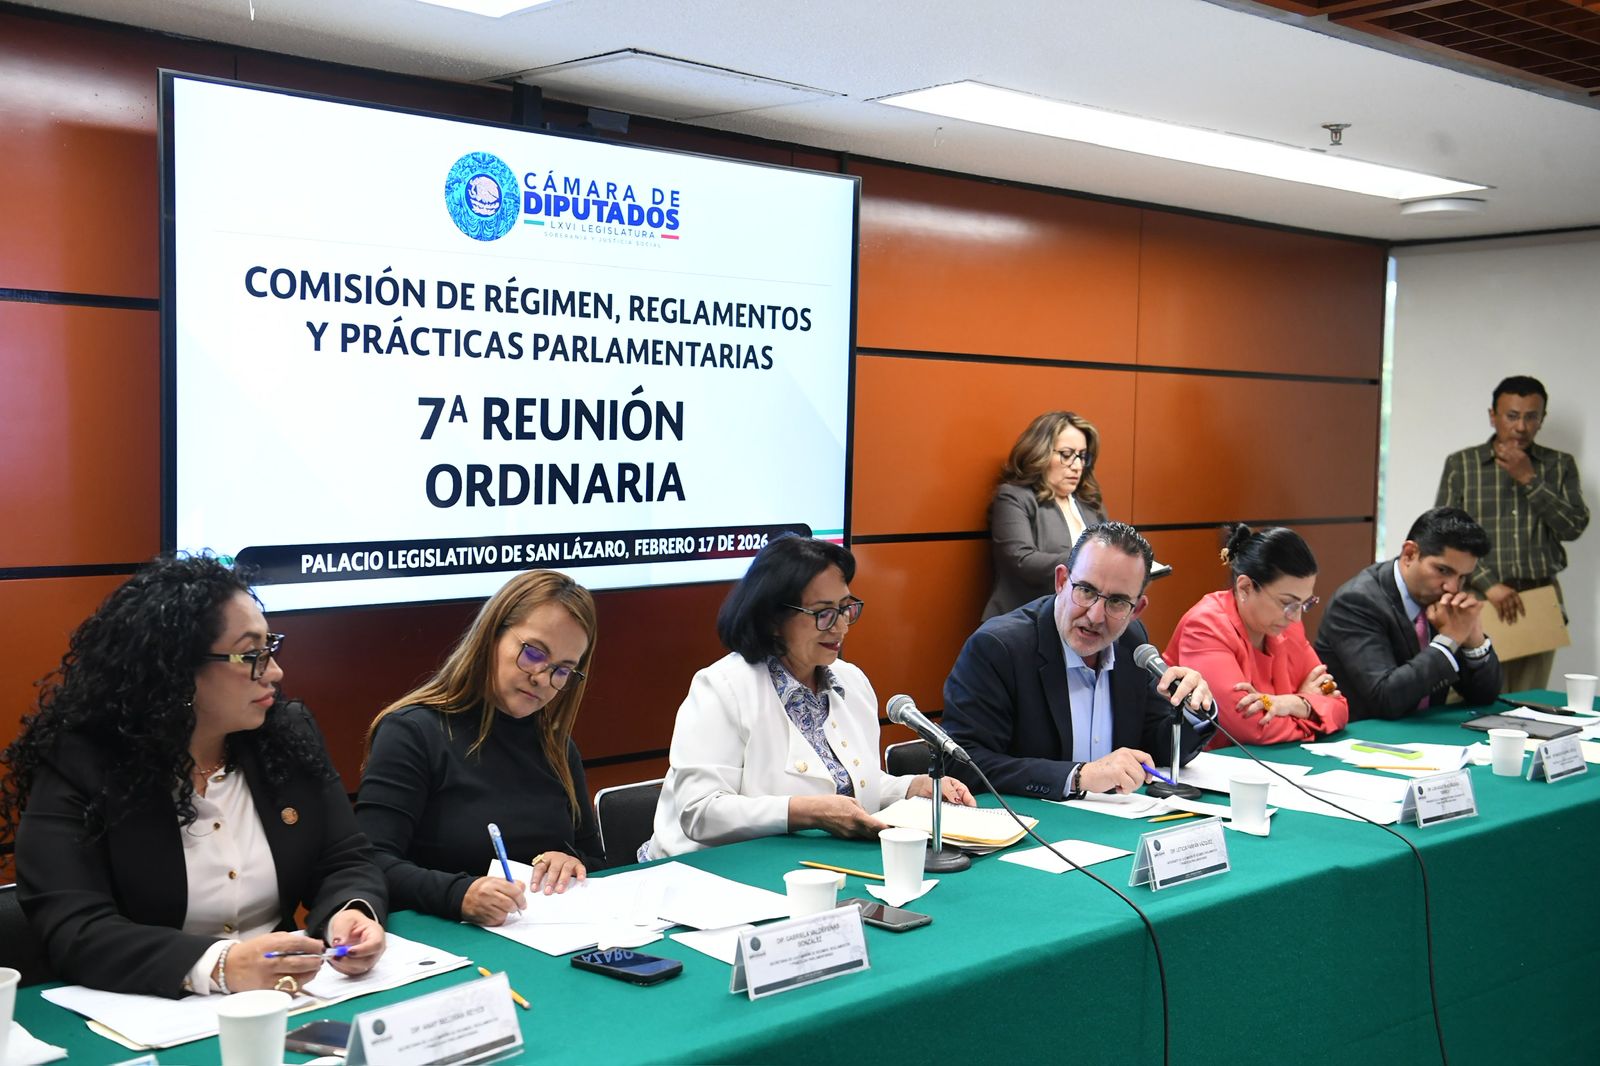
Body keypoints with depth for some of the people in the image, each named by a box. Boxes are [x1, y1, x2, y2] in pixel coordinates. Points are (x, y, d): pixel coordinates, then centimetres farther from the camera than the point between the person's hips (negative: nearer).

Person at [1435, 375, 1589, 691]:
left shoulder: (1559, 465, 10)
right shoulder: (1461, 464, 4)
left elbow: (1574, 527, -1)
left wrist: (1530, 480, -9)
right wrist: (1488, 583, -13)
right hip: (1478, 598, -2)